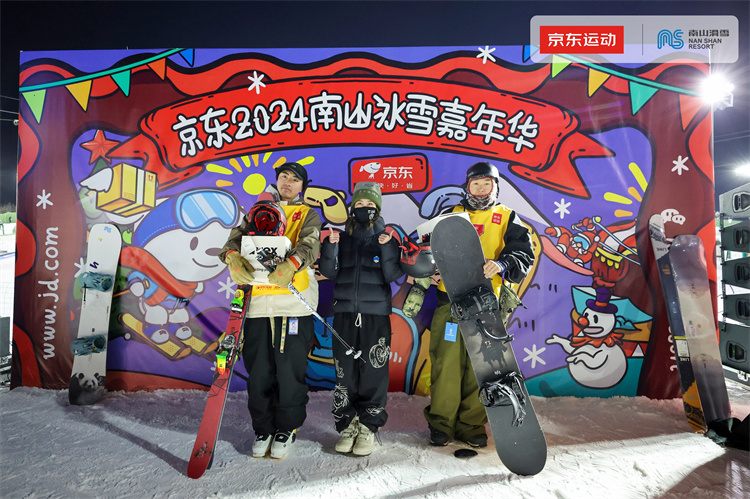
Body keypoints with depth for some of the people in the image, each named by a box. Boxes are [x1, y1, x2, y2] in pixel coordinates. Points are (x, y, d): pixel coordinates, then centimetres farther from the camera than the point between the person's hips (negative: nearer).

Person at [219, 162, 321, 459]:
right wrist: (233, 258, -16)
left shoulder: (308, 214, 14)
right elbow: (236, 238, 8)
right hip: (258, 301, 3)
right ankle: (263, 429, 25)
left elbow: (309, 244, -6)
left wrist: (291, 265, -27)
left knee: (289, 368, -1)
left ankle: (287, 429, 18)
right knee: (258, 370, 7)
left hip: (294, 301, -2)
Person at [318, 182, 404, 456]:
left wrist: (387, 248, -17)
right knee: (345, 371, 5)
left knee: (373, 372, -1)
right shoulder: (342, 236, 11)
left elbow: (393, 275, -4)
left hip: (376, 312, -2)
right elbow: (329, 272, 2)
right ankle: (348, 425, 19)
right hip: (345, 312, 2)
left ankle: (368, 427, 15)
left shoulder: (387, 237, 6)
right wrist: (330, 246, -12)